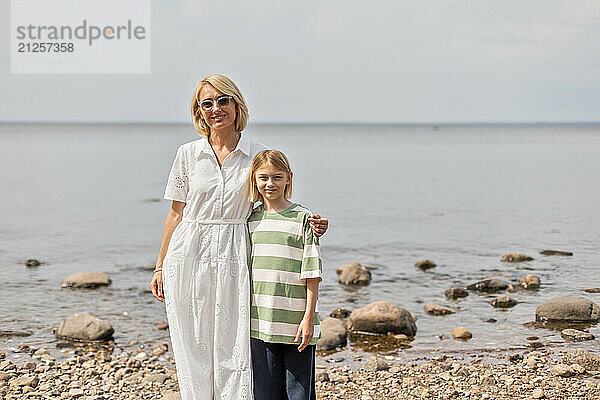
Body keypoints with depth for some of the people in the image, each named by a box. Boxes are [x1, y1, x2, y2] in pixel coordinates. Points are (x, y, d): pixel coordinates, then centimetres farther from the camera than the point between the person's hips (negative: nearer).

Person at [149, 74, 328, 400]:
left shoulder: (258, 156, 4)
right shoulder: (188, 154, 5)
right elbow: (176, 214, 10)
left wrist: (312, 225, -8)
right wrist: (160, 266, 9)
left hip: (233, 261, -1)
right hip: (189, 257, 1)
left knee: (233, 348, -2)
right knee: (193, 347, 4)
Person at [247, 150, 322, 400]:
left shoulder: (302, 219, -4)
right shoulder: (250, 220, 9)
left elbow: (312, 274, -6)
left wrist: (309, 317, -11)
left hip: (296, 324, -4)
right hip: (260, 324, 4)